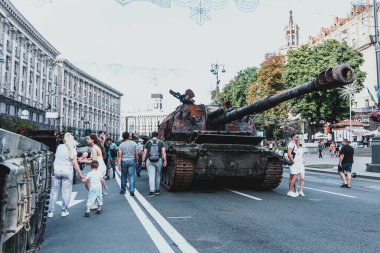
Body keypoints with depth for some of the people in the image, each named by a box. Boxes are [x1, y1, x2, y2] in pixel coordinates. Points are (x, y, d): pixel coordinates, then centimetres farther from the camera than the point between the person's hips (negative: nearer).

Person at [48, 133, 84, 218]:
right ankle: (64, 211, 10)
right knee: (66, 191, 6)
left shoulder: (59, 147, 3)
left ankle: (51, 211, 12)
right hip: (67, 171, -3)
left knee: (54, 191, 9)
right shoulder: (72, 150, -8)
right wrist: (81, 174, -4)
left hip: (56, 170, 3)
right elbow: (75, 164, -9)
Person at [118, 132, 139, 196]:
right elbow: (136, 153, -2)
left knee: (123, 176, 14)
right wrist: (137, 161, 10)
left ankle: (123, 190, 22)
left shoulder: (121, 144, -3)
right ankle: (132, 191, -5)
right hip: (132, 160, 0)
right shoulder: (134, 143, -1)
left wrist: (119, 164, -7)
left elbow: (120, 155, -8)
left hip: (124, 161, 0)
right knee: (131, 176, 1)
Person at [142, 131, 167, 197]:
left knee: (151, 176, -3)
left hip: (149, 161, -1)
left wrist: (143, 161, 2)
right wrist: (165, 160, -9)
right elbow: (163, 152, -8)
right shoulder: (161, 142, 2)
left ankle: (151, 191, -11)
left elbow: (144, 153, -1)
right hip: (158, 161, 1)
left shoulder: (148, 143, 4)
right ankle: (157, 190, 25)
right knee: (158, 175, 15)